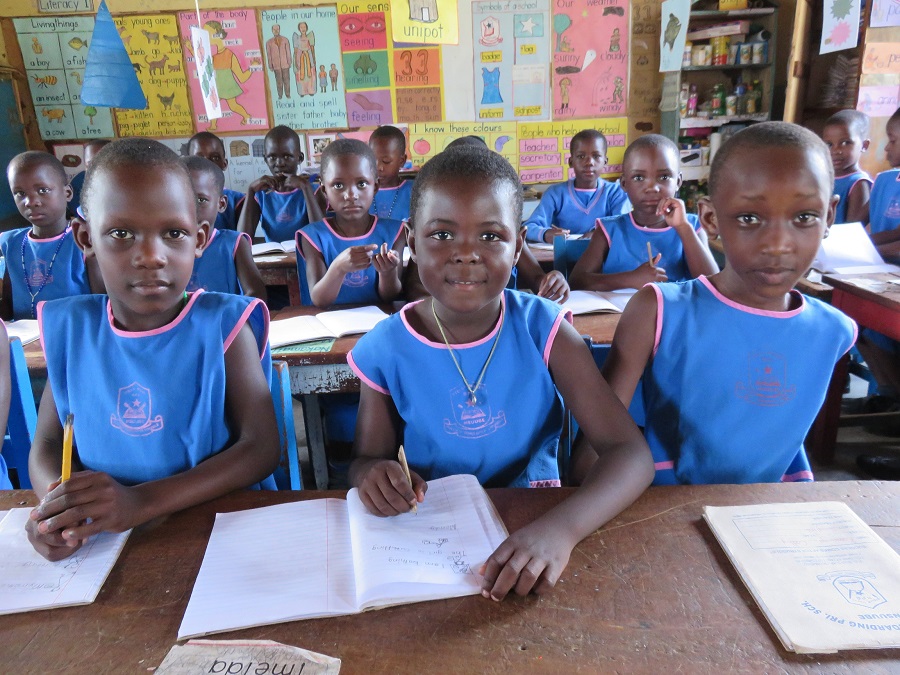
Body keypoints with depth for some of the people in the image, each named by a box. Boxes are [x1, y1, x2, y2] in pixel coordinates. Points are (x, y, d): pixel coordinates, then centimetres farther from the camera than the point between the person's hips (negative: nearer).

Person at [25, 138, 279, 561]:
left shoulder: (223, 325, -9)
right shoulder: (70, 328, 1)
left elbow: (261, 448, -12)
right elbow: (47, 444, 7)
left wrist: (141, 502, -23)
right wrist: (56, 506, -16)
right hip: (101, 543, 2)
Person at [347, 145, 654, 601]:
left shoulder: (543, 330, -13)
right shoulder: (386, 350, -10)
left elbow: (630, 452, -18)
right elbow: (366, 459, 3)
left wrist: (562, 526, -37)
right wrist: (374, 475, -23)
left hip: (534, 516, 0)